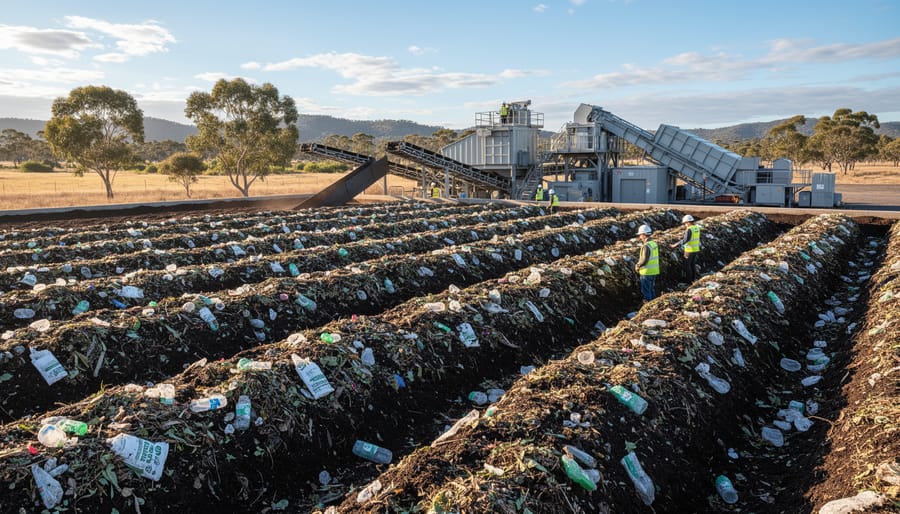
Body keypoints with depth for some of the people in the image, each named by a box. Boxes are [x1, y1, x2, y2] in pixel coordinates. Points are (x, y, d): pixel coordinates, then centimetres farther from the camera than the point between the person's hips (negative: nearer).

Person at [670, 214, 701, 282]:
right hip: (696, 249, 8)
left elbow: (685, 240, -29)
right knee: (693, 264, 19)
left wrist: (676, 245, -26)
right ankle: (693, 279, 24)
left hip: (690, 250, -8)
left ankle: (688, 280, 9)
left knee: (687, 265, 4)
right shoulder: (697, 227, 5)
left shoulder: (689, 229, -23)